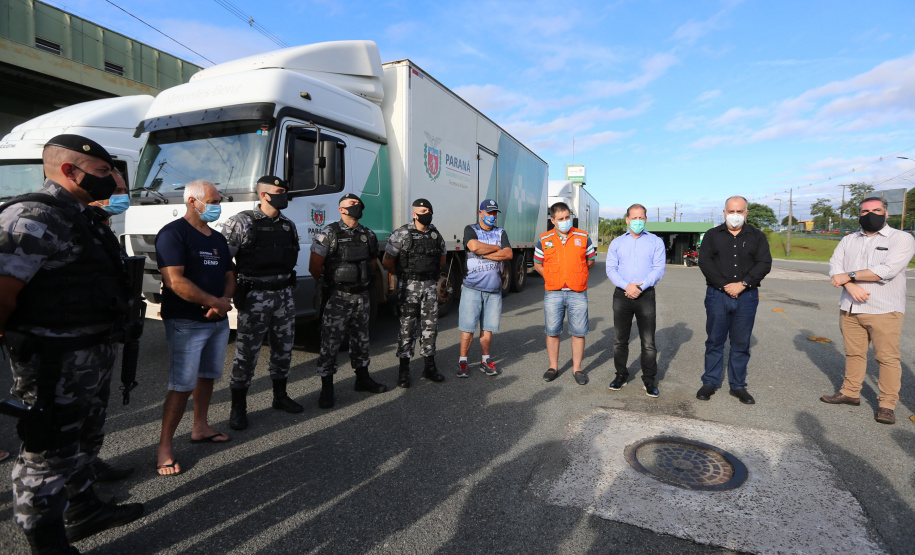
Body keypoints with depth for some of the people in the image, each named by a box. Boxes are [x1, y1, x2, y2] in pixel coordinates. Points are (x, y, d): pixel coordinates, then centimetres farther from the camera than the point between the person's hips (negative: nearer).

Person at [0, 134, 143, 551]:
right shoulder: (34, 216, -19)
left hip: (93, 356, 10)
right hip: (55, 362, -10)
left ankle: (84, 511, 43)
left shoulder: (82, 217, 13)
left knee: (85, 441, 24)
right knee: (49, 455, 5)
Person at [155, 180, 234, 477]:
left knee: (207, 376, 17)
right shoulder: (173, 233, -11)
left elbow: (229, 275, 15)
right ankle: (165, 447, 6)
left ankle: (200, 428, 33)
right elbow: (174, 280, -21)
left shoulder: (218, 238, 14)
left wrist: (225, 301, -6)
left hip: (218, 321, 8)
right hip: (186, 323, -8)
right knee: (182, 385, -6)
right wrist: (214, 302, -17)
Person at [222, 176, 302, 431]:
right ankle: (238, 408, 16)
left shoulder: (288, 225, 10)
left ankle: (280, 396, 32)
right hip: (255, 297, -6)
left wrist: (286, 285, 15)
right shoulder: (241, 222, -8)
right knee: (246, 353, 1)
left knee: (283, 349, 14)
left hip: (284, 295, 6)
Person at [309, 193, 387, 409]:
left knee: (361, 339, 16)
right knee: (330, 342, -1)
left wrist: (365, 281, 11)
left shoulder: (368, 235, 8)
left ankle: (362, 379, 31)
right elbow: (314, 267, -10)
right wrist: (330, 283, 2)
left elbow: (373, 261, 21)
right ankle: (327, 388, 10)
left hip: (362, 296, 6)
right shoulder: (329, 234, -9)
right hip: (338, 299, -6)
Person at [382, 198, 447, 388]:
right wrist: (404, 275, 9)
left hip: (430, 286, 4)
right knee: (407, 326, -2)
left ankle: (429, 367, 19)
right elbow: (387, 261, -2)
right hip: (408, 287, -4)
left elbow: (441, 260, 24)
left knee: (430, 326, 7)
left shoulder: (436, 235, 9)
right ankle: (404, 370, 8)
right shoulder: (401, 234, -6)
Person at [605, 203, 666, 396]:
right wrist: (627, 286, -15)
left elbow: (658, 269, -3)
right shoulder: (617, 243, 10)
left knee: (648, 342, 0)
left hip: (646, 295, -1)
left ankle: (649, 379, 13)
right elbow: (611, 269, 1)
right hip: (621, 294, 2)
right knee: (620, 340, 9)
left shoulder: (656, 242, 7)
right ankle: (621, 375, 22)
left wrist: (640, 287, -16)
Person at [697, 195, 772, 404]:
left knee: (741, 343, 7)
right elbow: (704, 262, -5)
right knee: (714, 341, 5)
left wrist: (743, 284, -14)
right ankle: (710, 383, 14)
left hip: (747, 297, 1)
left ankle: (738, 385, 18)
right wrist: (725, 285, -13)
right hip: (717, 295, -1)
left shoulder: (757, 236, 9)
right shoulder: (713, 235, 6)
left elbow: (764, 264, -2)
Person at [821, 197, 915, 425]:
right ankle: (850, 393, 21)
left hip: (884, 311, -4)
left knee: (888, 357, -1)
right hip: (850, 308, 4)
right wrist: (851, 285, -15)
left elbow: (888, 270, -15)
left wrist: (849, 275, -11)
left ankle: (887, 403, 8)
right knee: (854, 353, 11)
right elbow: (834, 268, 2)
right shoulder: (848, 240, 14)